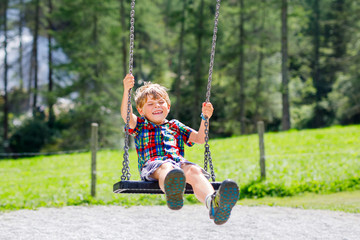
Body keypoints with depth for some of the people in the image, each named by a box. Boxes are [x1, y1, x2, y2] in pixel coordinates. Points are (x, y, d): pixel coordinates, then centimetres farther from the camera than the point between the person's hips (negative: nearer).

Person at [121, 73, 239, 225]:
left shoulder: (175, 126, 34)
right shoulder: (140, 126, 27)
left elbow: (200, 139, 29)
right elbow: (126, 115, 6)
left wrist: (205, 118, 14)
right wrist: (126, 90, -7)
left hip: (179, 163, 2)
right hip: (152, 165, -2)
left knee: (194, 170, -36)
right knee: (166, 167, -42)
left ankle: (213, 202, -70)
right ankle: (172, 193, -82)